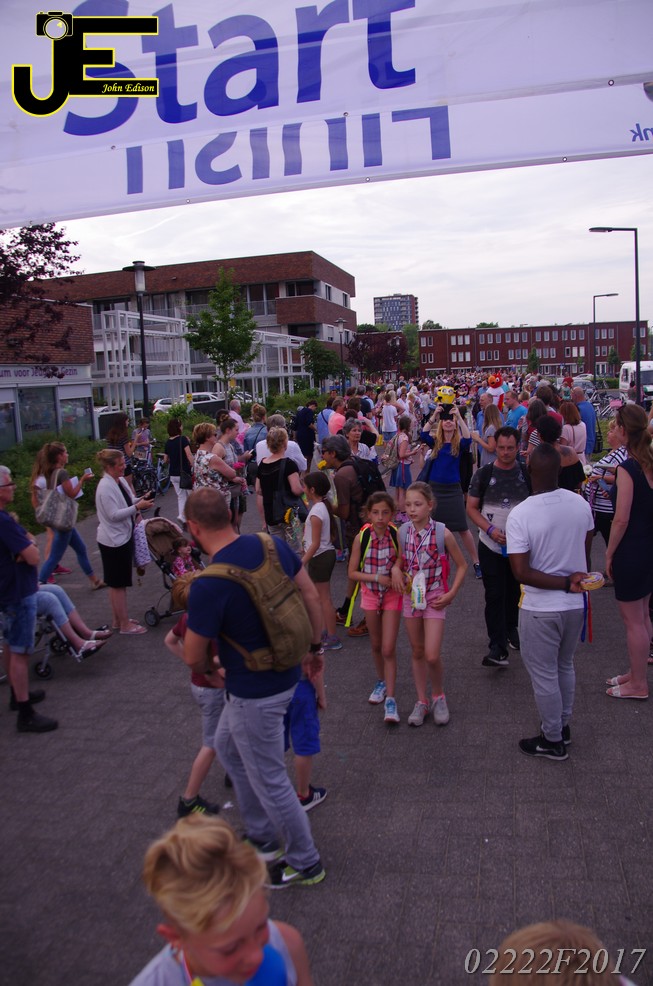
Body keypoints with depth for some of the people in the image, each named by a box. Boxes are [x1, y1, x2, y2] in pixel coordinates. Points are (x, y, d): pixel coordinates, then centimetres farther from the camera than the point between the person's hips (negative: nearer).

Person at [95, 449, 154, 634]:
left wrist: (141, 500, -2)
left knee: (117, 583, 18)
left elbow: (126, 503, 17)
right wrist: (137, 507, -25)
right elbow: (113, 515, -24)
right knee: (118, 584, 1)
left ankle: (118, 620, 29)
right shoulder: (106, 487, -20)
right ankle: (125, 624, 11)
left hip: (123, 536, 9)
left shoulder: (120, 481, 6)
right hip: (113, 540, -9)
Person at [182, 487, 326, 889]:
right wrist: (316, 648, 15)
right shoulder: (273, 545, -8)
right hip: (285, 674, 9)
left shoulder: (208, 586, -28)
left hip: (255, 694, -8)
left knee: (270, 780, 12)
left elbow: (194, 656, -16)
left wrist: (206, 672, 8)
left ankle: (306, 863, 33)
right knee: (228, 747, 27)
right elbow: (311, 595, 2)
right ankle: (263, 838, 43)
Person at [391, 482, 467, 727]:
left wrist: (451, 594, -9)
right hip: (411, 596, 4)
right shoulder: (403, 532, -4)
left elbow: (461, 565, -3)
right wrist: (396, 569, -8)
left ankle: (438, 696, 20)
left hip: (435, 598, -4)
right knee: (417, 652, 13)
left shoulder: (442, 534, -15)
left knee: (432, 656, -8)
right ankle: (421, 701, 27)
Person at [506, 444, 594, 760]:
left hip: (541, 609, -5)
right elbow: (585, 553, 7)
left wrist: (566, 584, -18)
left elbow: (522, 573, -23)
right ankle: (563, 725, 41)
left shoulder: (519, 515, -22)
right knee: (565, 666, 25)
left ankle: (553, 741, 26)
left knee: (544, 675, 12)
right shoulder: (581, 504, -7)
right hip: (575, 604, 6)